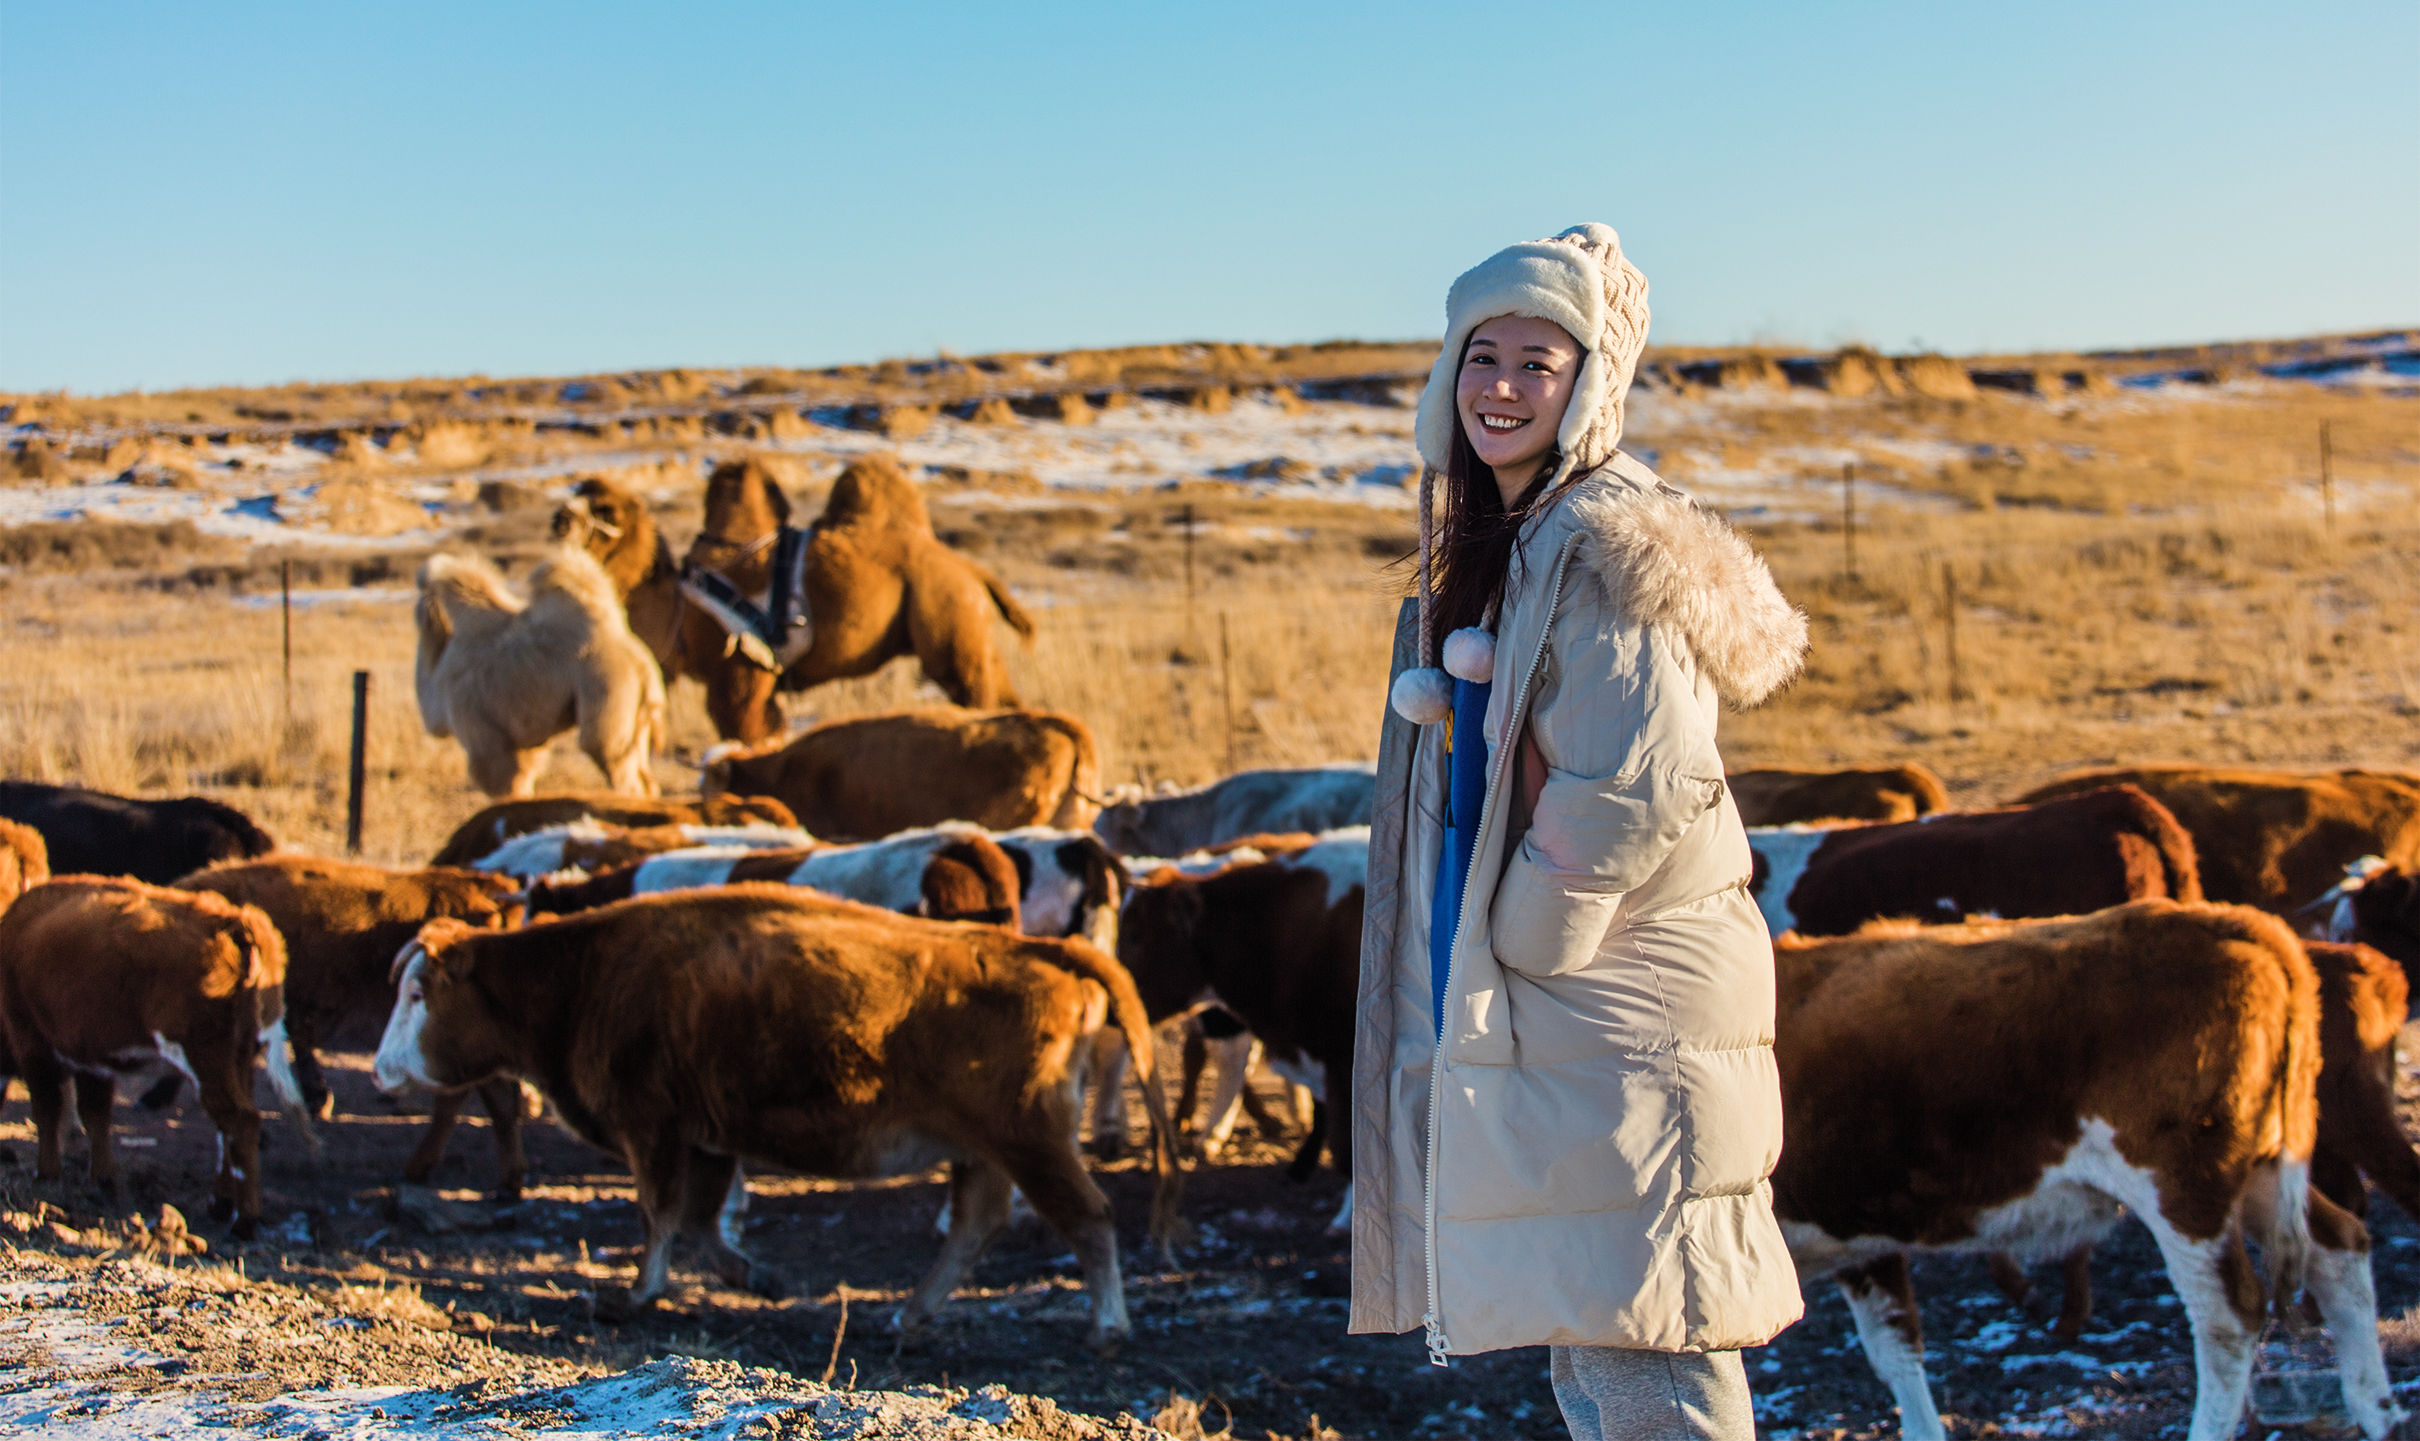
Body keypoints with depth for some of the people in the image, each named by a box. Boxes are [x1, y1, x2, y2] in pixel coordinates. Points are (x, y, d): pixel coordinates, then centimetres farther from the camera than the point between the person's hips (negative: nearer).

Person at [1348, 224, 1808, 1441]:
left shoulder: (1611, 547, -15)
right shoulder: (1484, 545, 15)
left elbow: (1633, 789, -22)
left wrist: (1521, 947, -12)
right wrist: (1473, 990, 15)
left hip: (1621, 1012, -10)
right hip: (1522, 1014, 10)